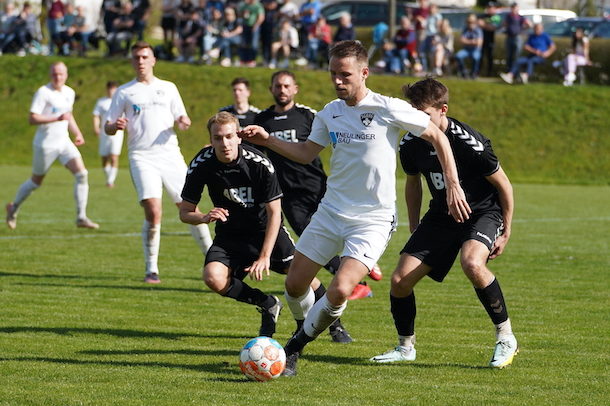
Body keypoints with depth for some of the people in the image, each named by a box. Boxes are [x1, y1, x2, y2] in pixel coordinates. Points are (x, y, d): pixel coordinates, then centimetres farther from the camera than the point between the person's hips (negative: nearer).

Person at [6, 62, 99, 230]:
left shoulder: (69, 93, 8)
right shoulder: (43, 92, -14)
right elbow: (33, 119, -20)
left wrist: (78, 133, 13)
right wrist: (57, 118, -28)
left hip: (64, 142, 6)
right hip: (45, 145, -6)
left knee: (82, 173, -12)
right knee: (36, 182, 8)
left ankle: (81, 217, -10)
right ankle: (13, 208, 34)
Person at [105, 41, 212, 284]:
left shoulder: (168, 88, 15)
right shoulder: (124, 92, 11)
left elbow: (181, 117, 15)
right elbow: (108, 128, 9)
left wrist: (183, 122, -9)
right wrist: (116, 126, -14)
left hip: (170, 154, 2)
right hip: (141, 157, -2)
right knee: (153, 212, -16)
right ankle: (151, 270, -6)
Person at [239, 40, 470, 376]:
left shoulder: (390, 109, -11)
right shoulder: (330, 113, 5)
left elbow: (438, 137, -2)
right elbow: (306, 153, 16)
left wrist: (453, 185, -5)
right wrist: (266, 140, 2)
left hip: (373, 219, -5)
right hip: (331, 211, 6)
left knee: (339, 291, -22)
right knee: (295, 285, 4)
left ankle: (297, 345, -1)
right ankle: (308, 328, 35)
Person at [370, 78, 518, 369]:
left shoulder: (469, 143, -26)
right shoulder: (410, 145, -8)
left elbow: (504, 186, -13)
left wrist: (505, 233, -7)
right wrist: (414, 227, 16)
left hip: (483, 214, -6)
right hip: (440, 217, 6)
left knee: (472, 263, -36)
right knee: (400, 280, -7)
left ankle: (506, 337, -18)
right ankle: (405, 347, 18)